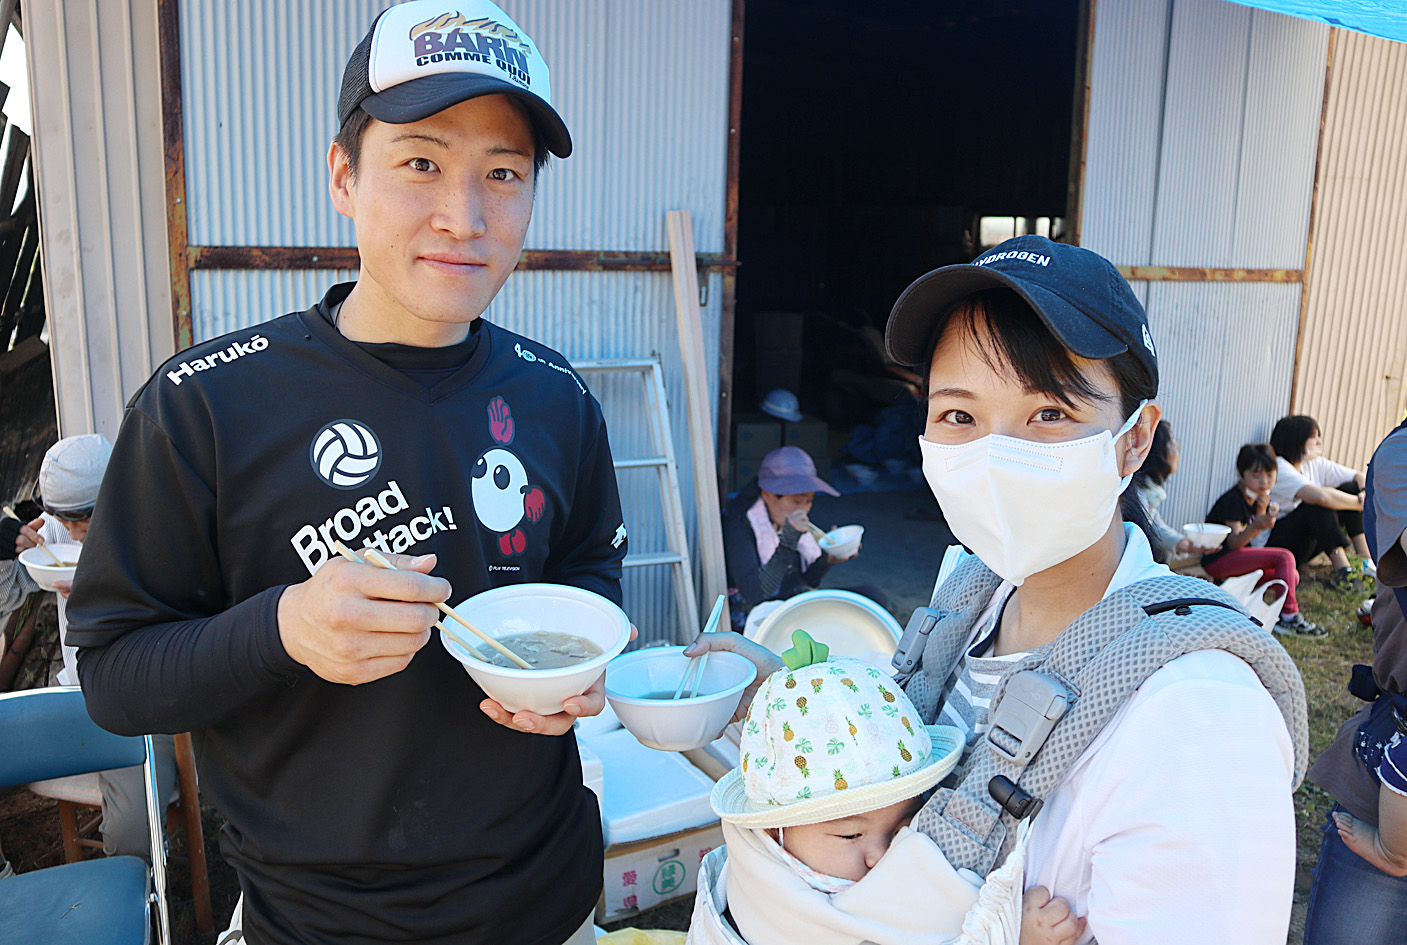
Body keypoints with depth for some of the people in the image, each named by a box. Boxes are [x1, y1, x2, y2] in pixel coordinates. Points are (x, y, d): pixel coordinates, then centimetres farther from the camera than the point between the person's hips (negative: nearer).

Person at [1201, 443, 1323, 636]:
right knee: (1284, 557, -18)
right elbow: (1234, 542, -24)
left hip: (1234, 555, 9)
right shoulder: (1233, 500, -17)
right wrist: (1256, 526, -42)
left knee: (1292, 576, 4)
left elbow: (1255, 539, 5)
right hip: (1218, 559, -9)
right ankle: (1289, 617, -15)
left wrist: (1262, 510, -10)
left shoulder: (1260, 497, 10)